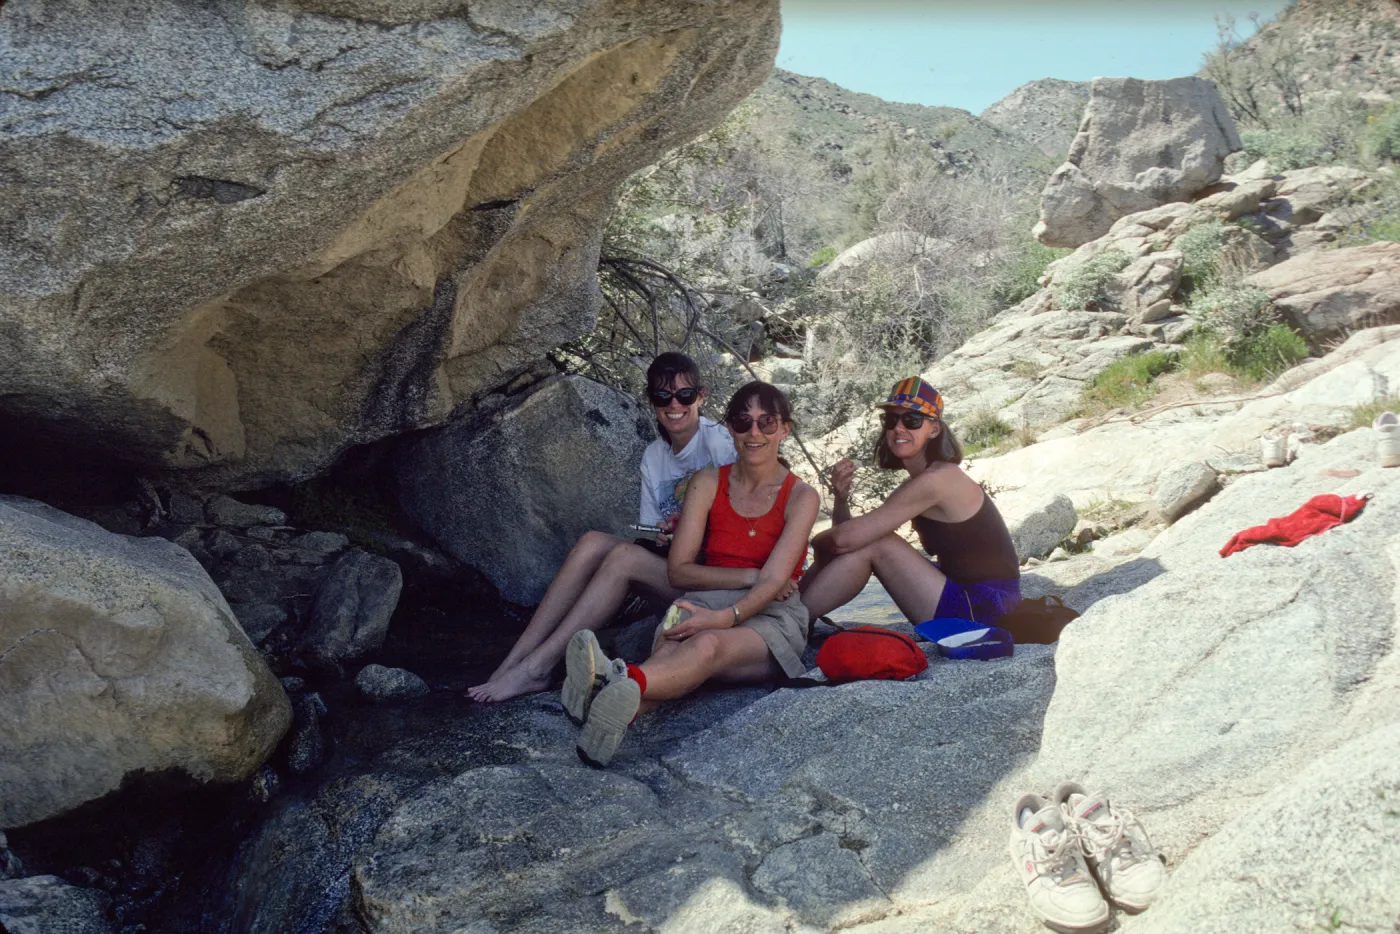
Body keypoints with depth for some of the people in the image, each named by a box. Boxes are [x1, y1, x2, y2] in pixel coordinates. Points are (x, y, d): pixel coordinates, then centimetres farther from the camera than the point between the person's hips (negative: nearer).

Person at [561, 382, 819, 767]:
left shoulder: (801, 497, 4)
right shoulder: (708, 483, 11)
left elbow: (774, 581, -10)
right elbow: (679, 571, 4)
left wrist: (725, 617, -30)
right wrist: (750, 577, -7)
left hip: (770, 618, -3)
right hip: (705, 605, 3)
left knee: (710, 645, -39)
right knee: (668, 653, -36)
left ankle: (618, 679, -70)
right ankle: (623, 706, -69)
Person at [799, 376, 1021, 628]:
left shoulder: (937, 479, -18)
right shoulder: (917, 484, 11)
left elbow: (846, 538, -21)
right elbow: (849, 536, 10)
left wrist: (818, 541, 0)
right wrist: (841, 498, -9)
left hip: (985, 606, -10)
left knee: (873, 544, -16)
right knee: (866, 540, 6)